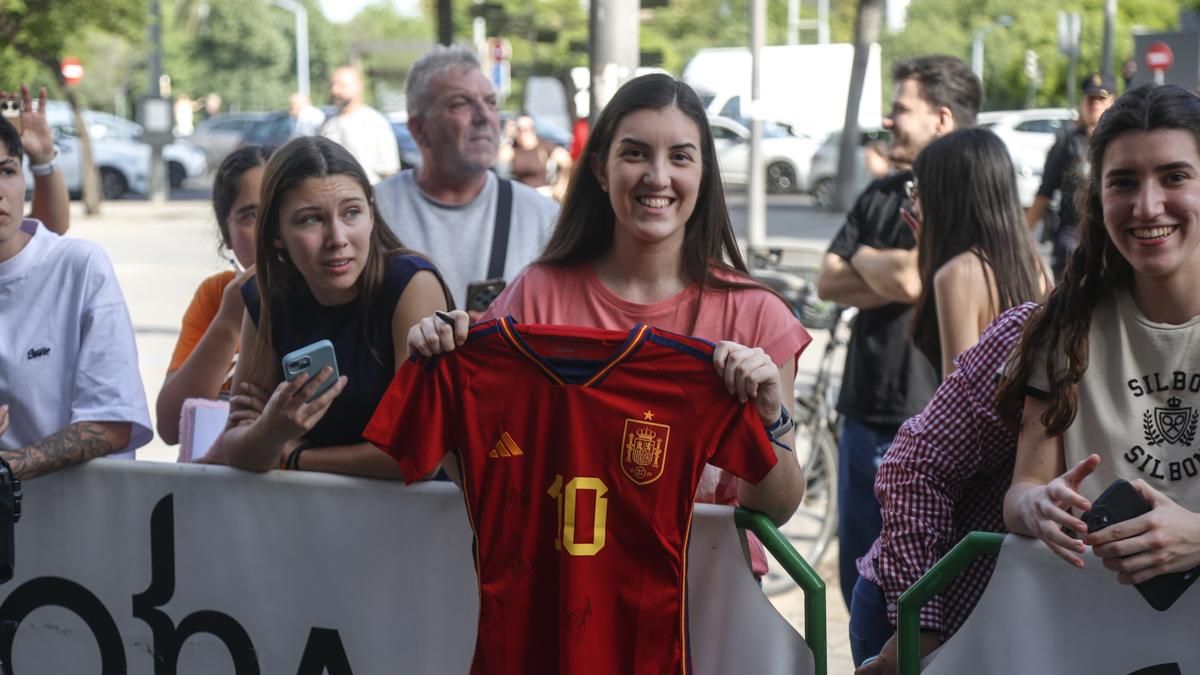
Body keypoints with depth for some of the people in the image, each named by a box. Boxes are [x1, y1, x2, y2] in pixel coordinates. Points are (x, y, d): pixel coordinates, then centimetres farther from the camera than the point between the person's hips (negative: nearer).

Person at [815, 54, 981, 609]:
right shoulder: (881, 195, 12)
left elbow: (910, 279, -23)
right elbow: (828, 283, 6)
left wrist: (865, 258, -2)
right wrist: (890, 278, -11)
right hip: (864, 416, 8)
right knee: (860, 579, 17)